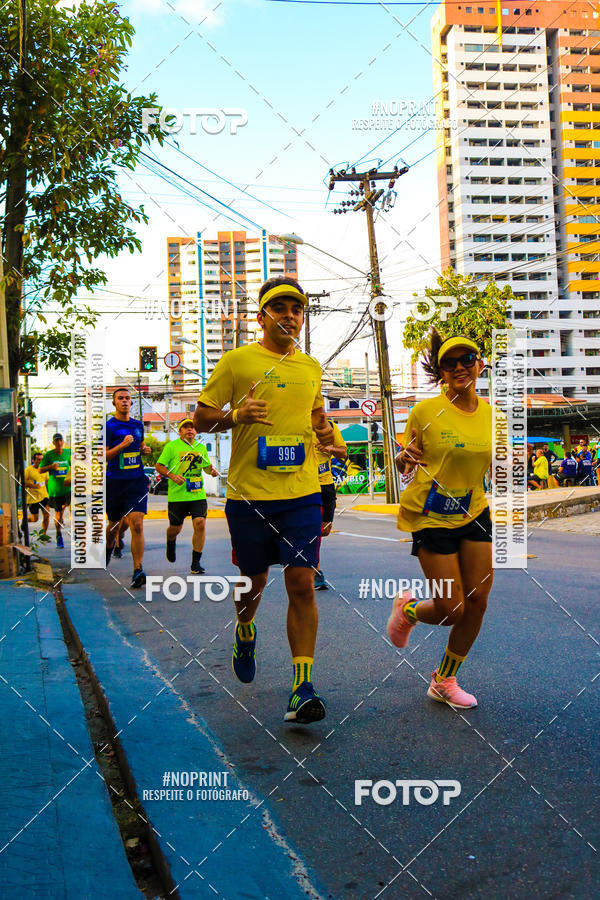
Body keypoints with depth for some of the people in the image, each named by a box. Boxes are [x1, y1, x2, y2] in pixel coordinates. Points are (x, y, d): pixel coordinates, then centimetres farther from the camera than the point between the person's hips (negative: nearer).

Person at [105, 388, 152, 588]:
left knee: (137, 525, -13)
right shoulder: (109, 426, -3)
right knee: (114, 523, 14)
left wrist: (145, 450, 7)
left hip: (137, 481, 2)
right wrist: (122, 445, -21)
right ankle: (109, 547, 47)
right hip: (114, 482, -2)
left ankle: (138, 570, -14)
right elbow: (103, 457, -8)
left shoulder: (138, 425, 12)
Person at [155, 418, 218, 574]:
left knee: (200, 524, -12)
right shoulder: (171, 446, -1)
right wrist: (172, 475, -17)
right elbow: (159, 466, 0)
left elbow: (206, 466, 25)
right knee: (175, 528, 7)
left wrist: (212, 470, 2)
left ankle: (195, 563, -1)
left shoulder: (201, 448, 11)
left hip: (198, 495, 2)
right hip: (177, 495, -2)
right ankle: (170, 543, 46)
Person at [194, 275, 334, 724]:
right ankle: (245, 631, 48)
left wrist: (324, 429, 6)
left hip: (302, 493, 2)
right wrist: (236, 415, -19)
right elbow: (201, 418, 1)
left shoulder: (311, 367, 11)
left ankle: (302, 687, -1)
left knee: (301, 584, -7)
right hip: (249, 494, -2)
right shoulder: (237, 360, -2)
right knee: (255, 578, 14)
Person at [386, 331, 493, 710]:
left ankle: (445, 681, 22)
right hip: (430, 518, -4)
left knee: (476, 601, 1)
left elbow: (495, 469, 12)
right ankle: (408, 609, 31)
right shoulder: (425, 411, -11)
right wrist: (405, 458, -25)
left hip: (474, 513, 5)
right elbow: (405, 464, -2)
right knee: (451, 609, -6)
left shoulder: (491, 414, 1)